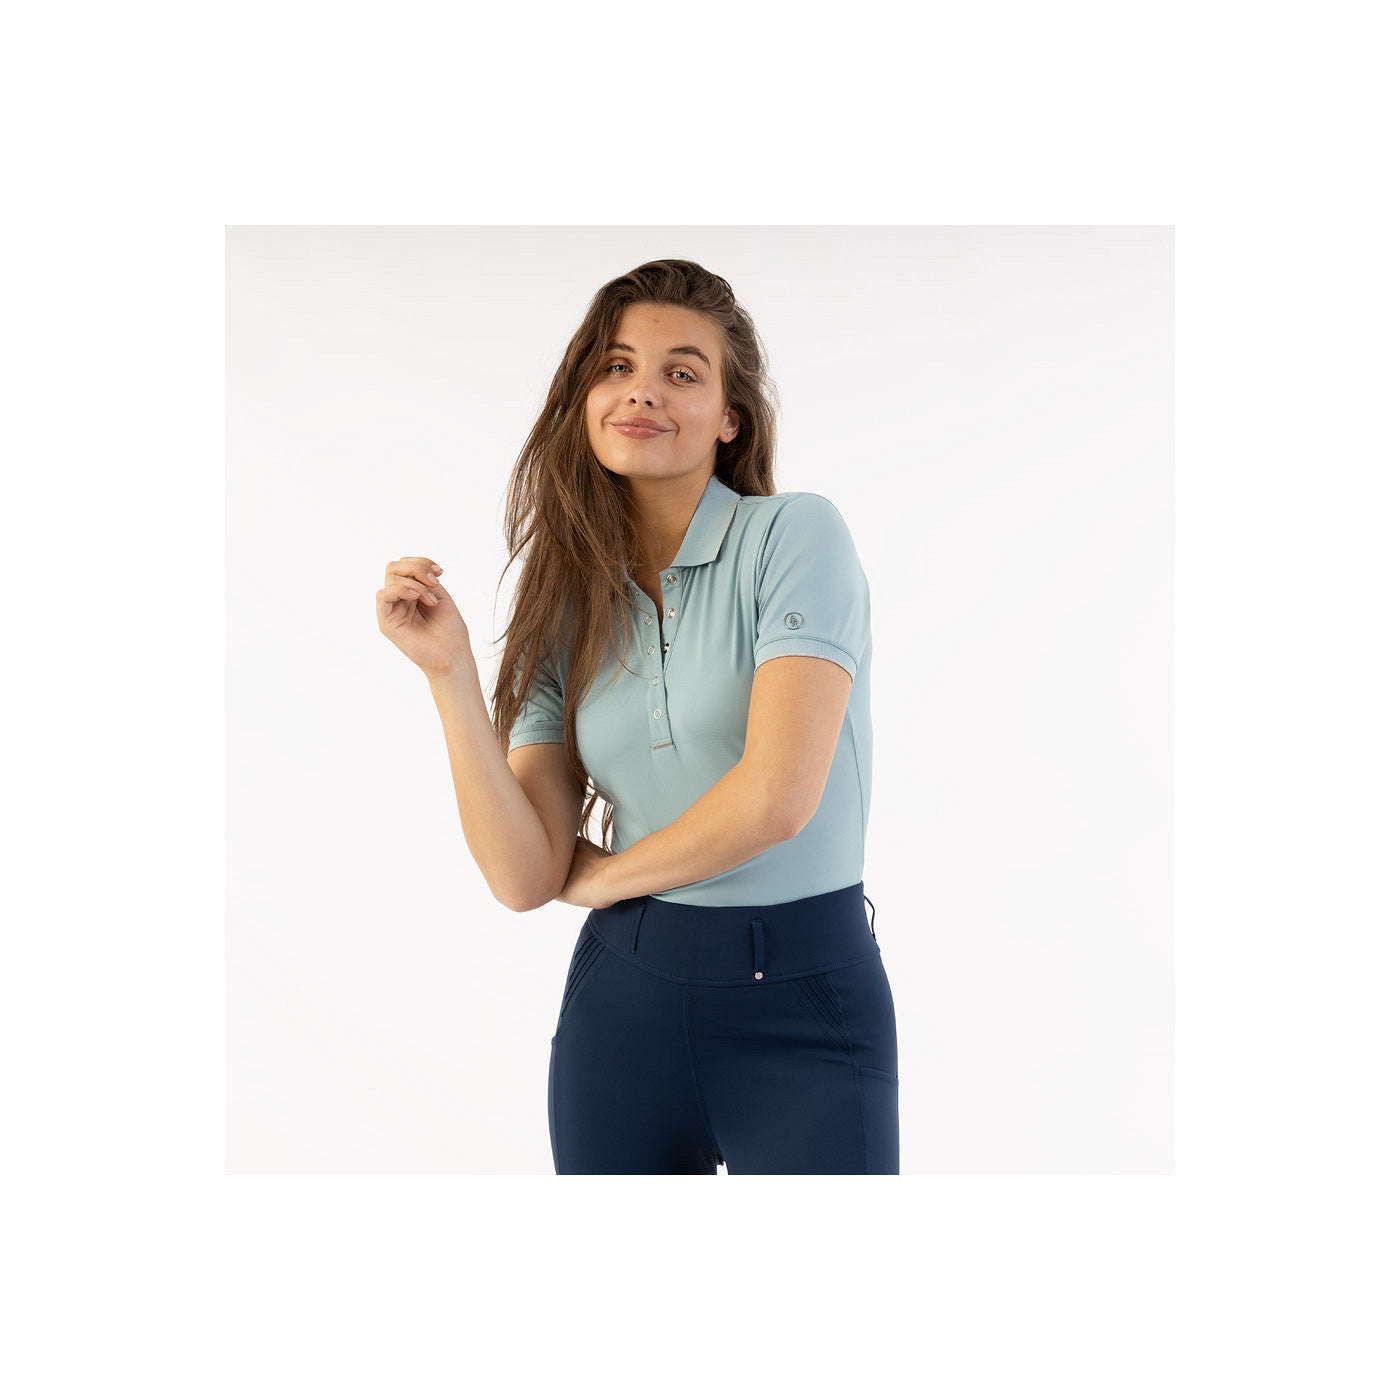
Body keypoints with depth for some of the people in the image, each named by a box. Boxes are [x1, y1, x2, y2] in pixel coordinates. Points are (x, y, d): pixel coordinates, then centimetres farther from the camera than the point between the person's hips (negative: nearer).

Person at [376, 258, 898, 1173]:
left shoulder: (796, 533, -9)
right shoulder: (567, 602, 5)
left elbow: (777, 797, -21)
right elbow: (524, 878, -3)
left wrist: (606, 874, -4)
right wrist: (452, 673, -12)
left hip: (804, 1003, -4)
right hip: (624, 996, 5)